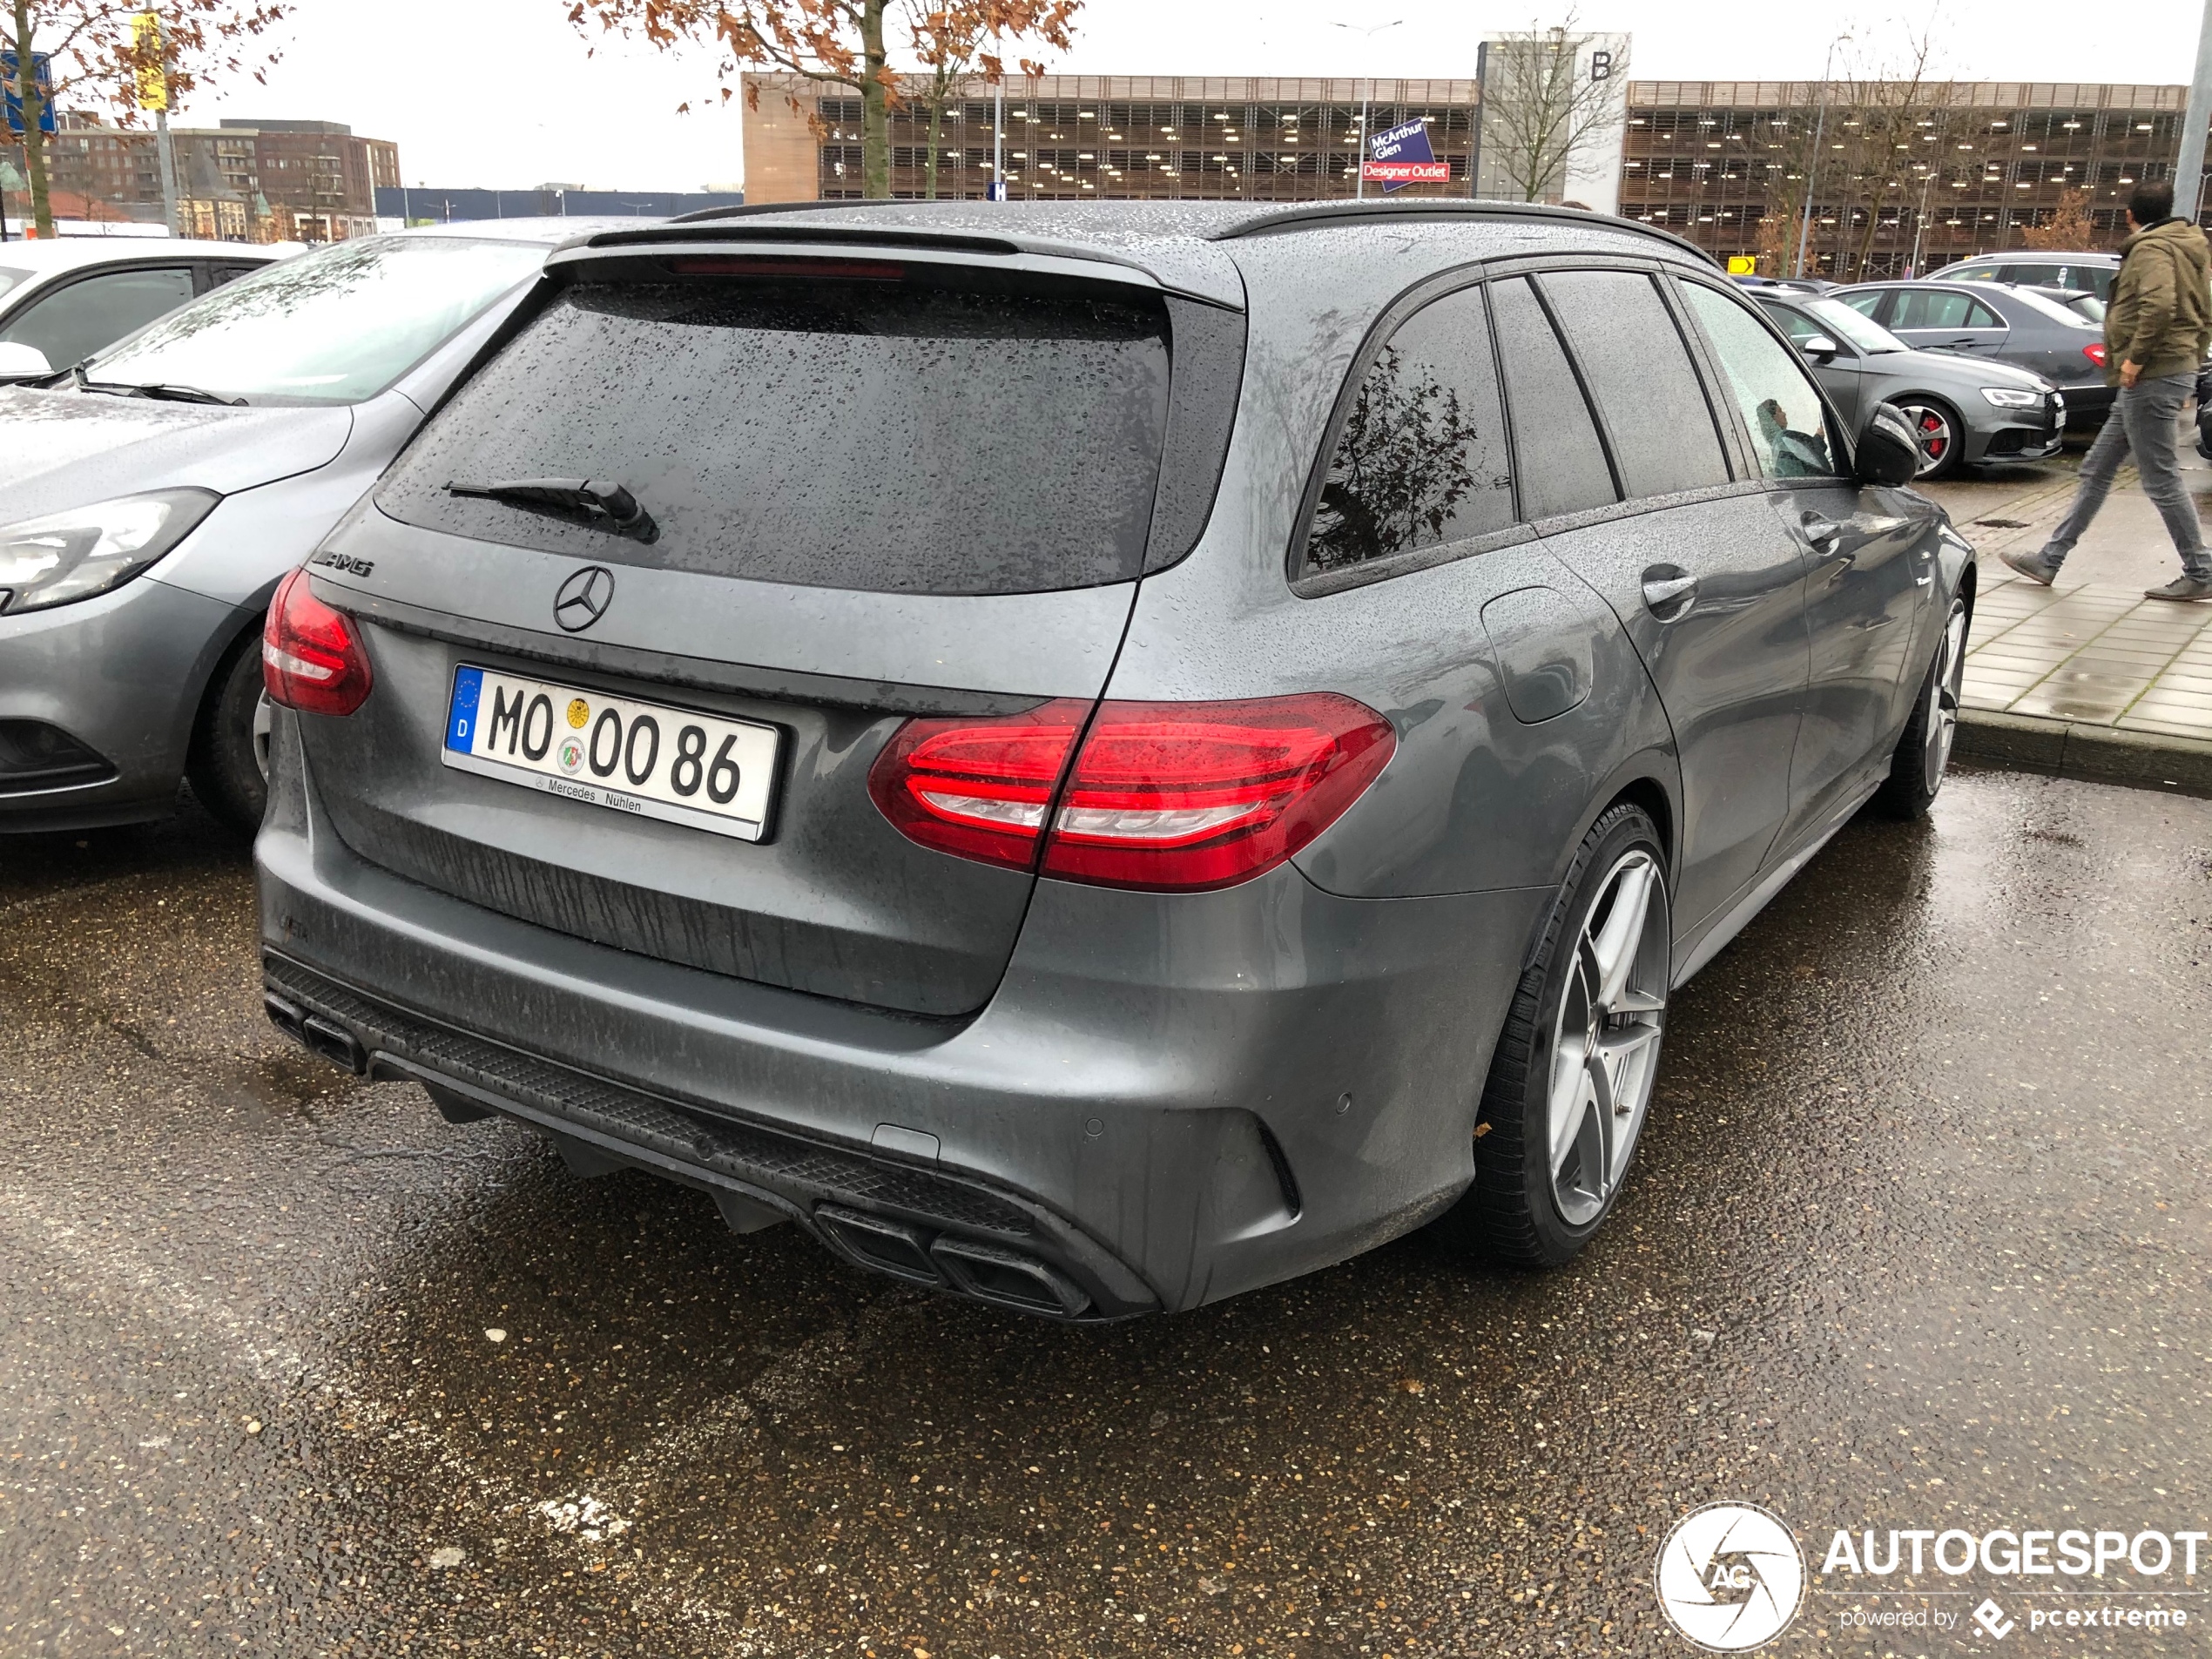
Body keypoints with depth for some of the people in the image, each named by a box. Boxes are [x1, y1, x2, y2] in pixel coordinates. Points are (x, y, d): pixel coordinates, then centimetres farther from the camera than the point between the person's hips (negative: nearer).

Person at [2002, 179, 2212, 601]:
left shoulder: (2150, 249, -12)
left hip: (2151, 377, -10)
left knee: (2161, 480, -6)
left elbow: (2160, 305, -29)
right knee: (2096, 470, 12)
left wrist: (2136, 356, -20)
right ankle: (2050, 559, 15)